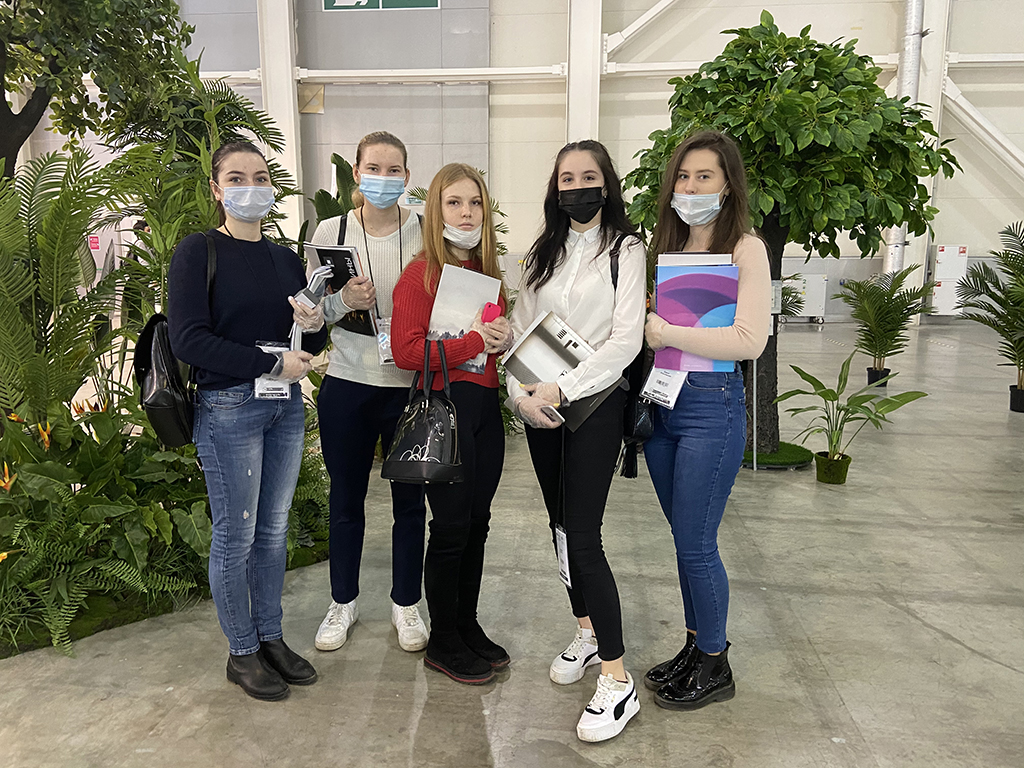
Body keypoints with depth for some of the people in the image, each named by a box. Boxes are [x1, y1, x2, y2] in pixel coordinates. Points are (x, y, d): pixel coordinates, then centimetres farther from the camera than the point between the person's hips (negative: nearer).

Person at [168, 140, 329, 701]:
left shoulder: (285, 258, 12)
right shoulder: (198, 252, -5)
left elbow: (309, 345, 16)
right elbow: (188, 340, -15)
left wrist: (314, 326, -8)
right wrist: (272, 363, -16)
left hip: (286, 405, 6)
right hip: (228, 408, -5)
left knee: (274, 528, 13)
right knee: (236, 534, 3)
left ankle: (270, 637, 29)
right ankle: (242, 653, 22)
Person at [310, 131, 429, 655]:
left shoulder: (425, 235, -1)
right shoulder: (331, 232, 1)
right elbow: (311, 312, 4)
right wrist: (345, 301, -16)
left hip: (410, 385, 0)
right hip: (347, 383, 1)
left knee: (410, 499, 10)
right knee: (346, 497, 13)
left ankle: (405, 603, 30)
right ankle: (343, 601, 33)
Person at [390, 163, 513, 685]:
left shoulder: (489, 273, 13)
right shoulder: (421, 274, -10)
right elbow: (406, 352, -18)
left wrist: (505, 339, 0)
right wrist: (475, 340, -17)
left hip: (486, 406, 7)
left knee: (477, 521, 14)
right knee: (451, 526, 1)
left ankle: (468, 627, 31)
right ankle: (442, 642, 20)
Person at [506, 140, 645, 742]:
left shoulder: (626, 249, -2)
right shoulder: (544, 253, 13)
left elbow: (625, 340, -12)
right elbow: (520, 328, 8)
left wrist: (561, 390, -20)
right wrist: (521, 391, -9)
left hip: (595, 403, -5)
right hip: (540, 407, 6)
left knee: (583, 536, -10)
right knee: (561, 525, 13)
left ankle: (618, 681, 0)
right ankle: (587, 633, 33)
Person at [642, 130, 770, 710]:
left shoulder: (745, 248, -7)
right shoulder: (669, 247, 13)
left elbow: (751, 340, -18)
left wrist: (665, 333, -17)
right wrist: (643, 324, -1)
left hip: (712, 407, -6)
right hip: (662, 402, 7)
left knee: (696, 544, 1)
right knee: (684, 538, 16)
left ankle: (715, 667, 21)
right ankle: (696, 645, 33)